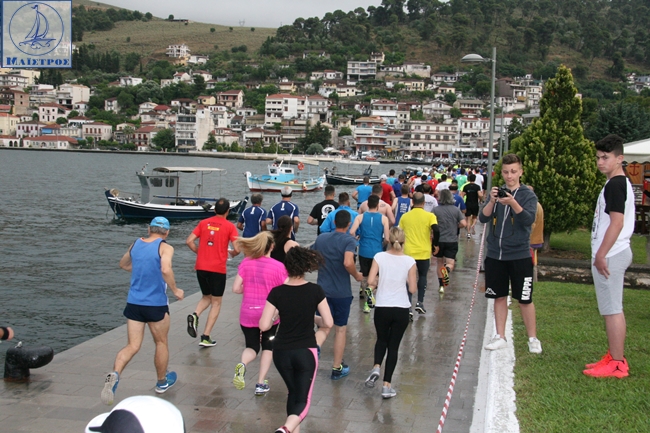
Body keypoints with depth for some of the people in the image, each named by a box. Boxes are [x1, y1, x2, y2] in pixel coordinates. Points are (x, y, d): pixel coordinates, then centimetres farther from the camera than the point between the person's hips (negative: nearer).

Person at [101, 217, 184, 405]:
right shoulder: (165, 248, -9)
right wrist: (175, 290, -14)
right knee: (161, 343, 17)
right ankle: (162, 382, 33)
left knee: (132, 346, 6)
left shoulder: (135, 244, 8)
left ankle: (114, 374, -20)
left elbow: (123, 264, 25)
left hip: (133, 303, 4)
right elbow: (166, 270, -27)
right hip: (156, 304, -4)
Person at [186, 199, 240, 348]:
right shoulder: (229, 226, -3)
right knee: (216, 302, 9)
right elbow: (237, 248, -11)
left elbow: (189, 241, 1)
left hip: (201, 267, 4)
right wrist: (232, 253, 11)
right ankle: (205, 338, 4)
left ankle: (195, 315, -6)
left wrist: (200, 253, 14)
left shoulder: (203, 223, 6)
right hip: (218, 269, -4)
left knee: (206, 297, 24)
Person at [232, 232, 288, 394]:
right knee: (268, 346, 20)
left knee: (252, 347, 16)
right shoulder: (278, 266, -11)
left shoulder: (246, 263, -4)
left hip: (248, 314, 1)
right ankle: (261, 383, 14)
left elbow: (236, 288, -6)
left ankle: (242, 365, -16)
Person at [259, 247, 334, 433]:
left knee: (293, 393, 25)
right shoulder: (315, 291, -9)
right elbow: (328, 323, -6)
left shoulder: (277, 292, -9)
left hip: (281, 352, 2)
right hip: (306, 352, -2)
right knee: (303, 400, 4)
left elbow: (264, 326, -10)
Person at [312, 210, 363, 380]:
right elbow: (348, 263, -29)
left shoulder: (321, 238, 4)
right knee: (340, 329, 11)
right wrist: (356, 275, -11)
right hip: (342, 292, -3)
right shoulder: (349, 240, -13)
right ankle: (337, 368, 19)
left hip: (322, 289, 3)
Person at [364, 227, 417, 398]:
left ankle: (376, 367, 0)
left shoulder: (379, 257, -8)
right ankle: (387, 385, 11)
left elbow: (370, 282, -12)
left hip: (382, 308, 0)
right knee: (393, 345, 11)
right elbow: (412, 289, -6)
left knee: (381, 340, 24)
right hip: (401, 309, 0)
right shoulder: (409, 261, -7)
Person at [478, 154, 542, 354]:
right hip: (495, 254, 3)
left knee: (524, 299, 3)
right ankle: (500, 337, 20)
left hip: (519, 255, -3)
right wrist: (492, 201, -20)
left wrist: (513, 203, -33)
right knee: (499, 296, 10)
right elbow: (483, 218, -3)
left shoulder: (528, 195, -2)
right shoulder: (496, 193, 7)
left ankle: (533, 338, 17)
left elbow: (529, 219, -19)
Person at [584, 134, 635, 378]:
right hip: (613, 254, 11)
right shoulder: (620, 184, 17)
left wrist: (601, 255, -20)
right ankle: (615, 358, 21)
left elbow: (617, 223, -22)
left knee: (612, 309, -7)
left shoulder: (615, 185, -15)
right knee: (612, 308, 14)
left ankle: (617, 364, -3)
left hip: (610, 255, -11)